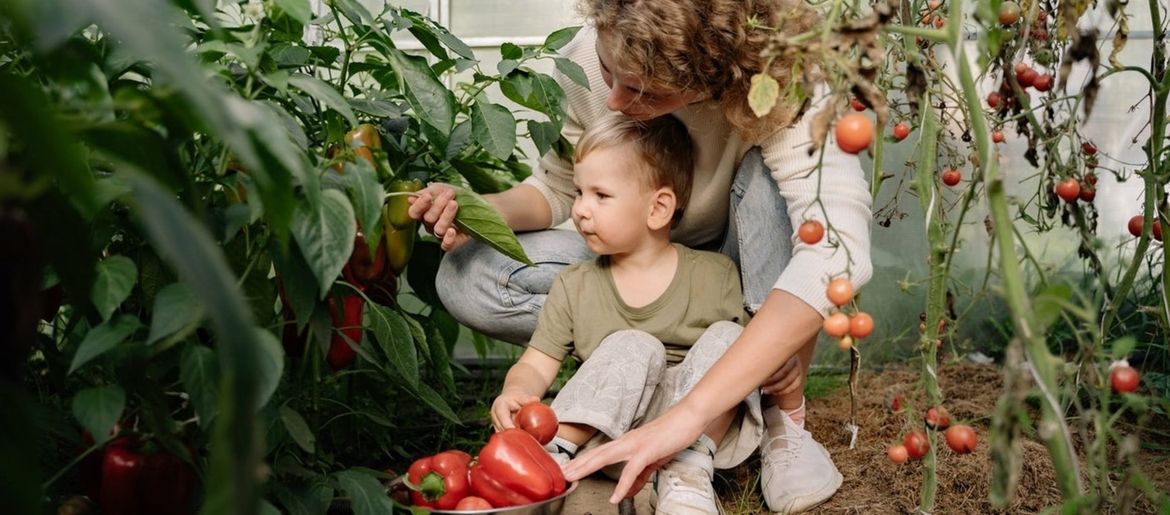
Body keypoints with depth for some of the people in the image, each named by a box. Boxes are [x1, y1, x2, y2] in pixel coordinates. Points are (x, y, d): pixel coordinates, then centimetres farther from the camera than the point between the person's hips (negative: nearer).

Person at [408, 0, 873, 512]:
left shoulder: (780, 83, -33)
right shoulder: (587, 58, -22)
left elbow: (837, 250, -48)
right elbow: (558, 187, -4)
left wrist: (687, 415, -56)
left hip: (738, 271, -3)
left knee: (772, 177, -34)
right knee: (466, 280, -21)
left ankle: (785, 417, -19)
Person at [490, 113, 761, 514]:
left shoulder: (715, 275, 2)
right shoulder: (574, 286, 7)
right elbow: (535, 364, 4)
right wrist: (515, 392, -19)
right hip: (609, 430, 0)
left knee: (725, 338, -21)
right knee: (632, 348, -25)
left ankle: (689, 471, -27)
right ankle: (552, 452, -26)